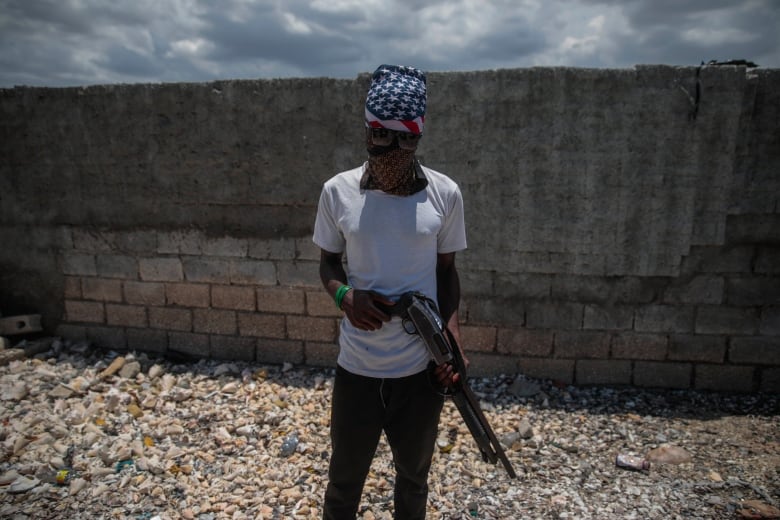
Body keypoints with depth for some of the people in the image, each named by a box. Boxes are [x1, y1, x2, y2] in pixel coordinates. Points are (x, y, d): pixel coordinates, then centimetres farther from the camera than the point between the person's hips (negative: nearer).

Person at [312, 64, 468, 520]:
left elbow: (446, 270, 3)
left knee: (414, 480, 24)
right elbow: (329, 262, 4)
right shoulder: (338, 192, -9)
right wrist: (345, 295, -18)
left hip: (422, 370, 1)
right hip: (356, 368, 0)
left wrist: (452, 339, -9)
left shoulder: (445, 194, -8)